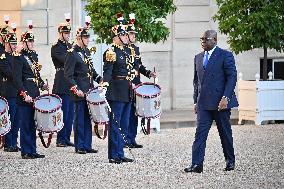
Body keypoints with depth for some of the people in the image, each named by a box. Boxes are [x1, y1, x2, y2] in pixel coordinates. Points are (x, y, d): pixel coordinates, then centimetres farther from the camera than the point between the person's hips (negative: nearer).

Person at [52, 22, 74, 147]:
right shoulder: (56, 48, -5)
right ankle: (60, 139, -1)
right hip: (62, 84, -8)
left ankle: (67, 138, 14)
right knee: (64, 112, -6)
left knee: (70, 113, 9)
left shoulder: (70, 47, 19)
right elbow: (65, 59, -20)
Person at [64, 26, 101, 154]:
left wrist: (100, 79, 8)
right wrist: (76, 89, -20)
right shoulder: (72, 53, -11)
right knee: (79, 119, -1)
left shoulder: (86, 51, 14)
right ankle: (79, 147, 6)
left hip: (89, 91, 8)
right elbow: (68, 75, -14)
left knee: (87, 119, 10)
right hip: (80, 93, -8)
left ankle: (87, 146, 16)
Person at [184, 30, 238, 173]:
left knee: (225, 133, 6)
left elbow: (232, 77, -9)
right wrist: (196, 101, 13)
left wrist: (225, 98, -18)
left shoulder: (225, 55, -4)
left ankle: (230, 161, 23)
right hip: (203, 103, 4)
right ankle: (196, 164, -13)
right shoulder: (198, 58, 15)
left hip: (221, 102, -4)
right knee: (200, 133, -7)